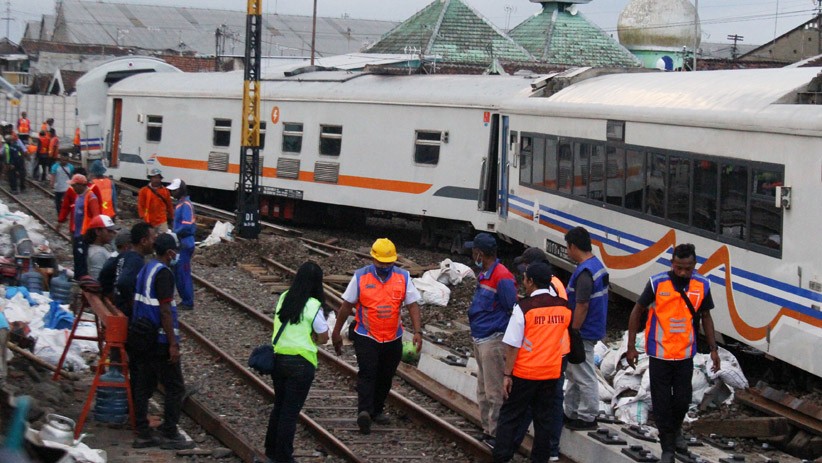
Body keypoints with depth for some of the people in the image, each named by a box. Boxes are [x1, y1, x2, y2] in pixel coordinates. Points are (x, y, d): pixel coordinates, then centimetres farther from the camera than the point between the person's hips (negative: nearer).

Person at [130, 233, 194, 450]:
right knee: (175, 388, 0)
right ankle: (169, 434, 1)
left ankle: (143, 434, 13)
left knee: (143, 387, 10)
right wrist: (173, 344, -17)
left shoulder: (145, 270, 12)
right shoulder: (163, 273, -15)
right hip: (160, 341, -9)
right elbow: (165, 311, -19)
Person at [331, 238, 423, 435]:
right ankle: (364, 411, -26)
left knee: (385, 377, 11)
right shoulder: (360, 277, -6)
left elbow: (413, 305, -1)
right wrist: (336, 332, 4)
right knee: (367, 373, -16)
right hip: (366, 337, -3)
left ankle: (377, 410, 27)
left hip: (392, 338, 3)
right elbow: (347, 305, 1)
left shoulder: (403, 277, -1)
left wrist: (417, 331, -12)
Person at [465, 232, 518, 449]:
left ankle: (496, 434, 4)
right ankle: (487, 429, 29)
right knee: (483, 390, 19)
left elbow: (514, 312, -17)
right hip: (480, 339, 10)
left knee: (494, 391, -3)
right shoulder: (484, 274, 11)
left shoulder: (502, 277, -20)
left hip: (494, 340, -10)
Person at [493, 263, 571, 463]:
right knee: (544, 416, 13)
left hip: (524, 373, -4)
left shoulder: (524, 307, -16)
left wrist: (507, 375, -10)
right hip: (552, 371, 4)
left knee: (510, 416, 6)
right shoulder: (564, 307, -2)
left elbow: (513, 345, -14)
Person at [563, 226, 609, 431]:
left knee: (584, 377, 0)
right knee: (573, 374, 20)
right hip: (593, 329, 11)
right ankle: (571, 413, 29)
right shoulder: (598, 265, 9)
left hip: (582, 333, -11)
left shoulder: (585, 272, -23)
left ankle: (587, 418, 8)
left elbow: (582, 306, -24)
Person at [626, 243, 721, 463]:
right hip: (659, 353, -2)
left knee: (683, 400, 10)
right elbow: (637, 312, -4)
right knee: (661, 403, 4)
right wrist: (631, 347, -4)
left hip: (685, 354, 2)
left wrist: (713, 350, 7)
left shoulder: (702, 285, -6)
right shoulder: (657, 283, -15)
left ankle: (676, 431, 40)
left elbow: (706, 317, 8)